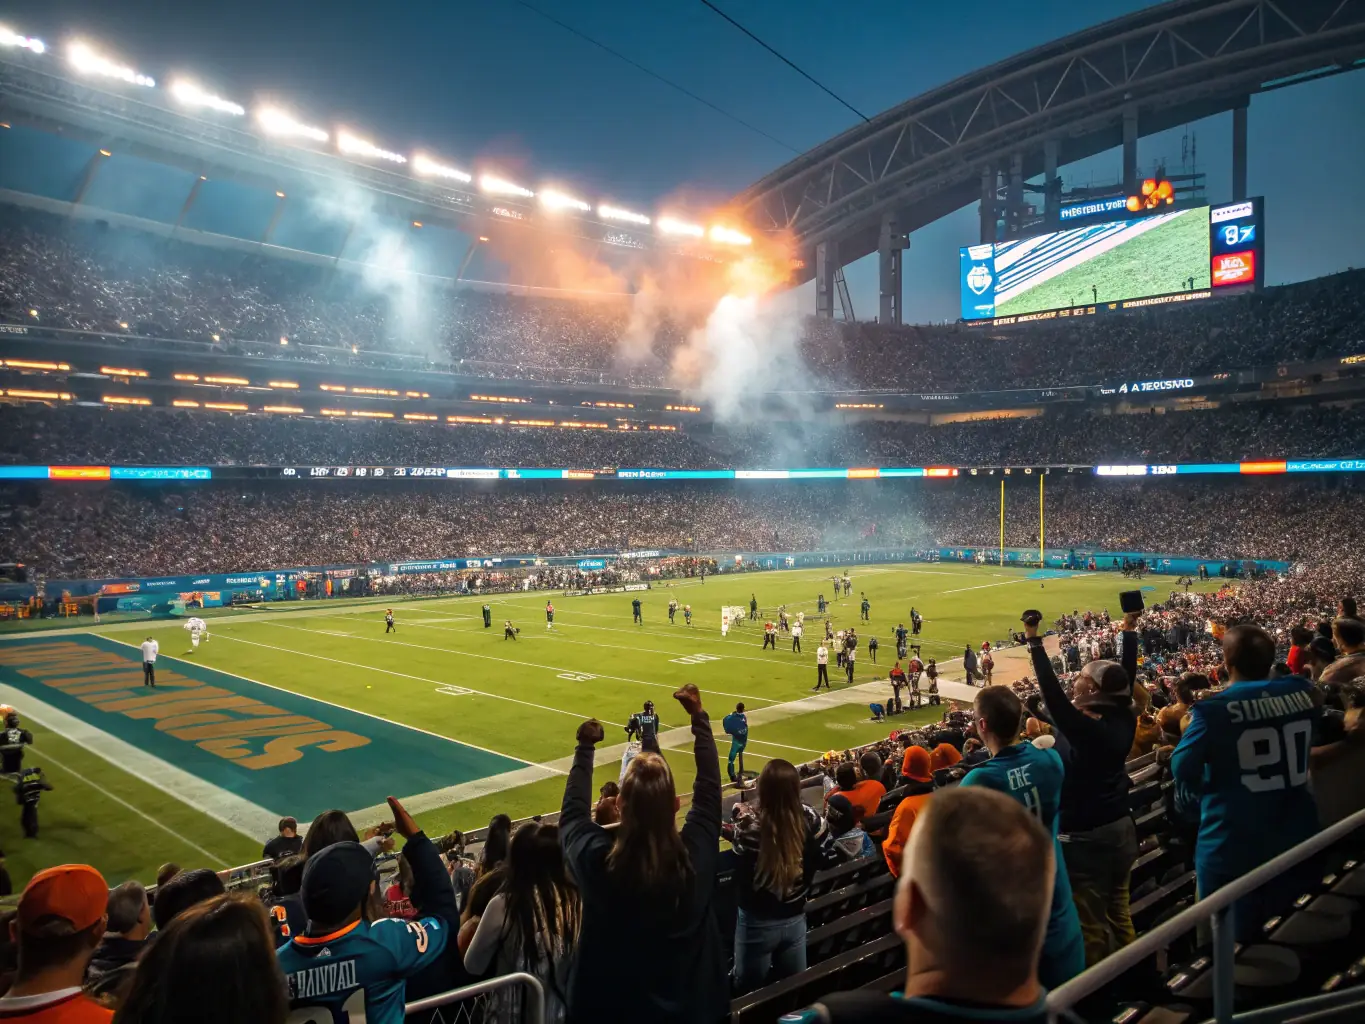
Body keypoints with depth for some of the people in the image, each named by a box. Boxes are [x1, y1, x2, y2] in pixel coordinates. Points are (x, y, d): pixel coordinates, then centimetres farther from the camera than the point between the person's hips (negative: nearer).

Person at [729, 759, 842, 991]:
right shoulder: (809, 820, -16)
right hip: (795, 919, 4)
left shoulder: (751, 824, -30)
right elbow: (830, 858, -3)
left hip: (757, 923, -4)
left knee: (751, 991, 18)